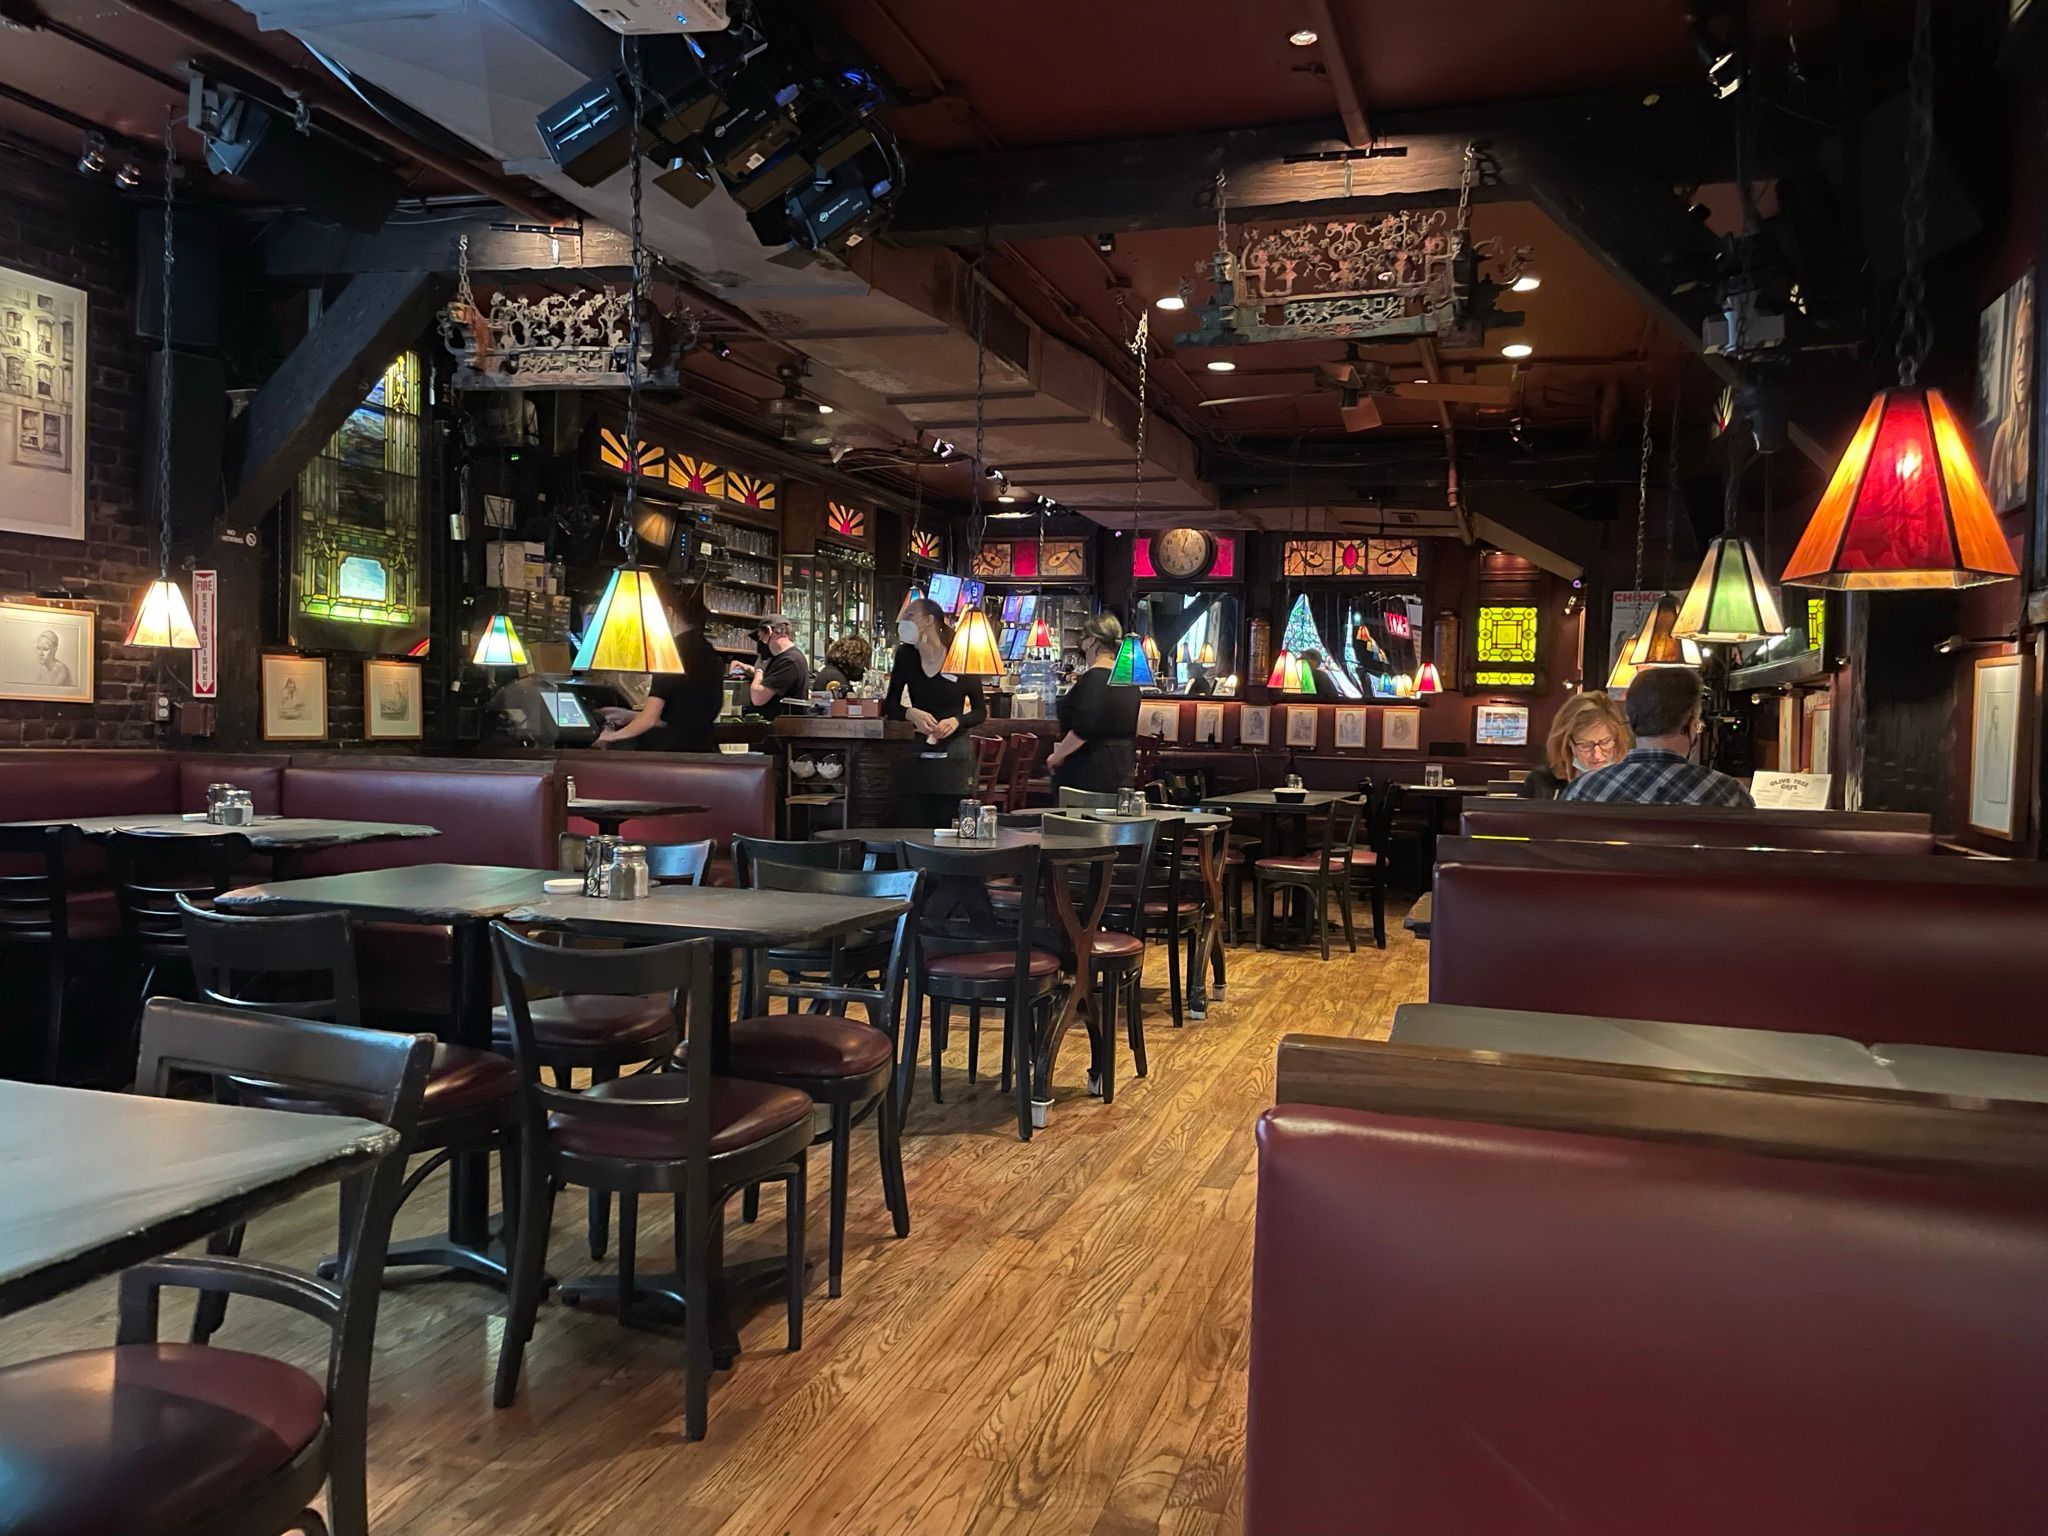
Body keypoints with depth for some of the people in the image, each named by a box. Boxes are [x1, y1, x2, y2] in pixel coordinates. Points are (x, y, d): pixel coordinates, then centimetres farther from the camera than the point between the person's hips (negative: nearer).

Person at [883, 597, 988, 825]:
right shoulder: (906, 656, 3)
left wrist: (957, 721, -17)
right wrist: (911, 713, -13)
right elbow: (890, 706, 7)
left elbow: (980, 711, 2)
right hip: (918, 757, 3)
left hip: (955, 756, -3)